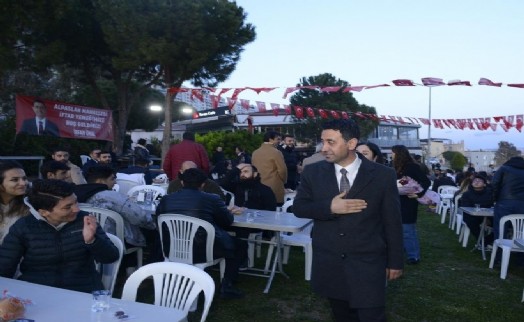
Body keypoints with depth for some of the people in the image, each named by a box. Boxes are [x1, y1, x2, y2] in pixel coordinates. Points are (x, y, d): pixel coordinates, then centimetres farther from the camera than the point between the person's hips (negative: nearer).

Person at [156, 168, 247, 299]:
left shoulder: (166, 199, 2)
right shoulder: (212, 199, -9)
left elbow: (159, 223, 15)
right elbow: (228, 221, 2)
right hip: (204, 251, -5)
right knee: (240, 246, 19)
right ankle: (226, 286, 13)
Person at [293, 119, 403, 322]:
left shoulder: (383, 175, -7)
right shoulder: (313, 172, -1)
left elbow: (392, 221, -1)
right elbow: (298, 207, 0)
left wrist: (394, 261, 4)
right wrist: (329, 208, -18)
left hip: (367, 265, -2)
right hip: (328, 264, 3)